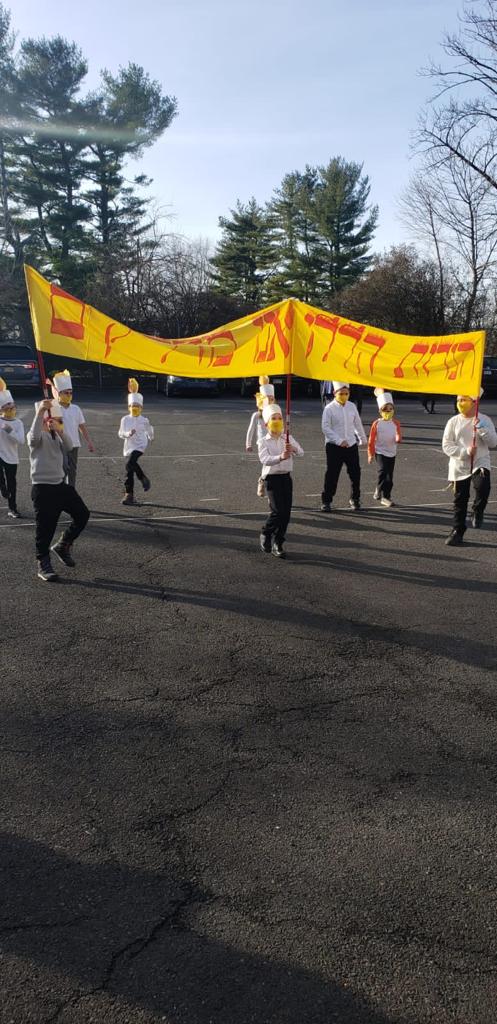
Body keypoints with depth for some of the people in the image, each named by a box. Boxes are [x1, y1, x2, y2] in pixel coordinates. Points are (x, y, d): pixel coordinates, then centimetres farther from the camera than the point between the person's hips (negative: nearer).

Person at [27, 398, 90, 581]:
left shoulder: (57, 435, 13)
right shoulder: (38, 436, -9)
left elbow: (68, 448, -2)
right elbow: (34, 436, -34)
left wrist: (60, 431, -16)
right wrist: (40, 411, -40)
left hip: (61, 484, 7)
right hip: (42, 488, -7)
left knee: (82, 514, 6)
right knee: (45, 527, -2)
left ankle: (63, 546, 24)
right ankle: (43, 565, 11)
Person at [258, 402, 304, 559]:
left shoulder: (288, 439, 9)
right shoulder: (263, 442, -4)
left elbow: (301, 452, -6)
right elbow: (265, 459, -21)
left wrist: (293, 449, -29)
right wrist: (280, 457, -39)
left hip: (286, 477, 4)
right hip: (272, 478, -4)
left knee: (286, 512, 2)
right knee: (277, 510, -14)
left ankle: (277, 544, 14)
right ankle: (265, 534, 13)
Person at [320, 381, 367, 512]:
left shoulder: (352, 406, 5)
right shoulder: (329, 408, -8)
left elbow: (357, 424, 17)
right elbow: (325, 428, -12)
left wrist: (362, 438, 25)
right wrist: (339, 441, -17)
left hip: (351, 445, 4)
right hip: (334, 446, -4)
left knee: (355, 472, 7)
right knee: (332, 474, -2)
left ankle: (355, 499, 24)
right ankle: (326, 501, 9)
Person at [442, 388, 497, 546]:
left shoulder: (484, 420, 1)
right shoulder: (453, 422, 1)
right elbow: (446, 445, -4)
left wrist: (481, 428, -18)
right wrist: (465, 452, -17)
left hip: (480, 463, -1)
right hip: (459, 467, 1)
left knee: (483, 487, -30)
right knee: (459, 501, 7)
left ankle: (477, 512, -1)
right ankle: (457, 531, 23)